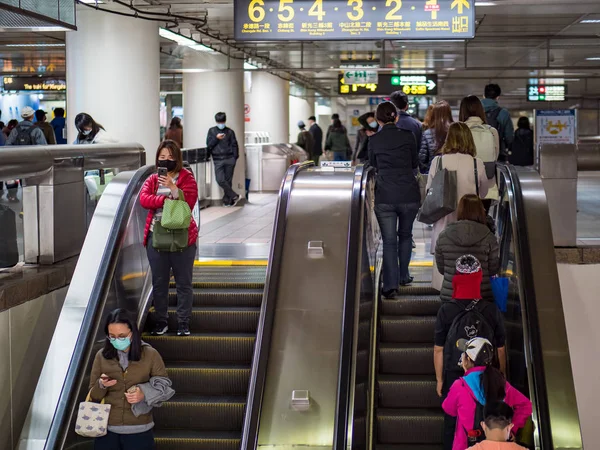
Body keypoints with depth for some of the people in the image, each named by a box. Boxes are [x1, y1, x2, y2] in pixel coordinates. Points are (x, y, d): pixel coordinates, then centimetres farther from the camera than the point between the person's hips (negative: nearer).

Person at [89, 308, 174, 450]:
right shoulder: (101, 356, -1)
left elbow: (163, 385, 2)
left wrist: (144, 393, -17)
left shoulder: (150, 355, -6)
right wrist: (101, 385, -18)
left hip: (139, 431, -1)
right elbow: (93, 396, 4)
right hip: (107, 430, 1)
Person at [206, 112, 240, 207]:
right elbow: (208, 145, 5)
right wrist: (216, 138, -10)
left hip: (229, 159, 0)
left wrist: (235, 157, -2)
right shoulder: (212, 131, 10)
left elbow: (234, 145, 8)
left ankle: (227, 200, 11)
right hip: (218, 160, 0)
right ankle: (234, 196, -3)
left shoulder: (230, 131, 8)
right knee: (220, 180, -13)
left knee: (228, 180, 1)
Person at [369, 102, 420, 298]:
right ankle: (403, 276, 29)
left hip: (384, 197, -1)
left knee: (389, 241, 3)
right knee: (405, 235, 21)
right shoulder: (408, 136, -1)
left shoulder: (373, 140, -1)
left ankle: (391, 284, -6)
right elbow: (415, 164, 12)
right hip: (409, 195, 1)